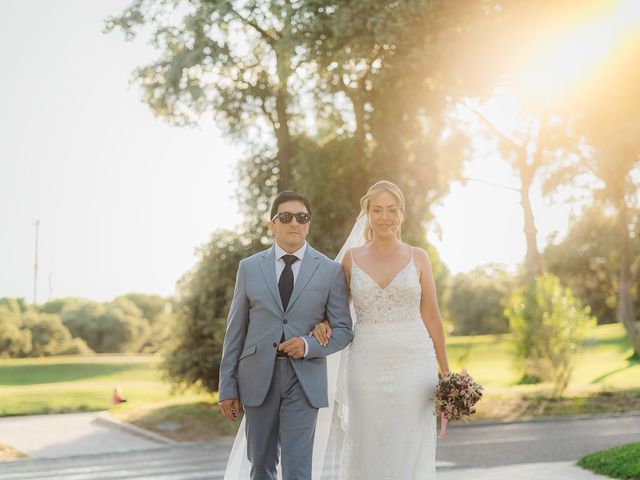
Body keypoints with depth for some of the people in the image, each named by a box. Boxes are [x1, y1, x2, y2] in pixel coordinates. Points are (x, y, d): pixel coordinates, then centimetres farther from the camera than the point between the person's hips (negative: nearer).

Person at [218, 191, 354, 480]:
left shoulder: (330, 270, 2)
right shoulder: (249, 268, 6)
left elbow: (343, 330, 4)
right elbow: (235, 331, 6)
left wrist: (309, 345, -15)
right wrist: (227, 387, 3)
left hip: (304, 381, -2)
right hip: (258, 379, 2)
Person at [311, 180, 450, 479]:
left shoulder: (418, 258, 5)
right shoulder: (352, 258, 6)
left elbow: (431, 316, 6)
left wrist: (446, 373, 4)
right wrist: (322, 324, -7)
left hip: (413, 363, 0)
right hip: (367, 364, 1)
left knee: (410, 452, 0)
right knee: (366, 452, 1)